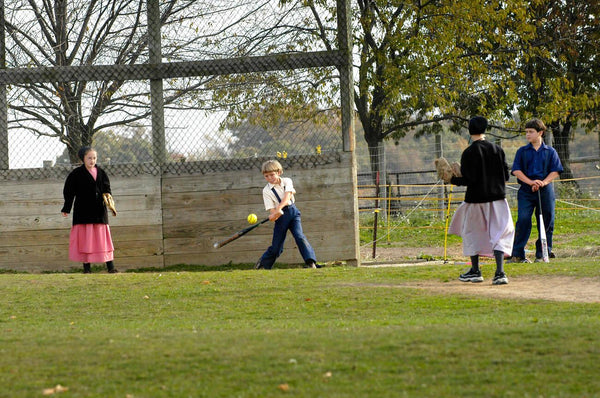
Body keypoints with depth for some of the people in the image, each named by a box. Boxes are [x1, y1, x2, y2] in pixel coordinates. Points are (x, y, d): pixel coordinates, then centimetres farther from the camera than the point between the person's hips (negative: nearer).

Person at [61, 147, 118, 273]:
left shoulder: (102, 174, 10)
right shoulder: (76, 174, 0)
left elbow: (107, 190, 15)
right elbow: (69, 192, 0)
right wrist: (66, 209, -4)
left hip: (99, 211, 3)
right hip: (83, 213, -3)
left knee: (103, 239, 2)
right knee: (85, 240, -1)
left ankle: (110, 267, 2)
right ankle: (86, 267, 5)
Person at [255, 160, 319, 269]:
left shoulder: (287, 181, 1)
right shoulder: (266, 191, -3)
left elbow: (287, 197, -15)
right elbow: (271, 210, -10)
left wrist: (278, 208, -32)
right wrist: (274, 215, -34)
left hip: (293, 212, 1)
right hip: (280, 215, -1)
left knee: (299, 236, -19)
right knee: (276, 246, 2)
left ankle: (311, 262, -25)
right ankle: (263, 263, 27)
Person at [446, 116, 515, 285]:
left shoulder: (469, 153, -12)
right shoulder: (497, 150, 1)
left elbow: (469, 180, -16)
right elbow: (506, 175, 5)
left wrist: (453, 179, 0)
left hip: (476, 199, -3)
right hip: (497, 198, 3)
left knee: (472, 233, 14)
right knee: (498, 234, 2)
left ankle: (475, 271, 20)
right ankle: (500, 273, -13)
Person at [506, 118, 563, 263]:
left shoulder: (550, 152, 10)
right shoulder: (522, 151, 10)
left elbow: (555, 171, 5)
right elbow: (516, 171, 2)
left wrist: (543, 182, -13)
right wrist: (531, 182, -13)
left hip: (545, 191, 1)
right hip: (526, 191, -1)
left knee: (546, 221, 1)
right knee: (523, 220, -12)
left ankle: (542, 254, 11)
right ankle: (517, 254, -10)